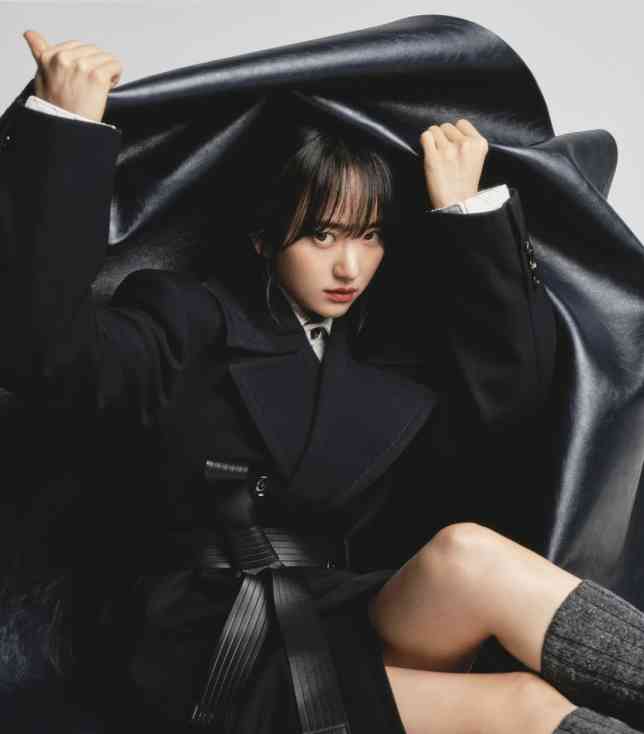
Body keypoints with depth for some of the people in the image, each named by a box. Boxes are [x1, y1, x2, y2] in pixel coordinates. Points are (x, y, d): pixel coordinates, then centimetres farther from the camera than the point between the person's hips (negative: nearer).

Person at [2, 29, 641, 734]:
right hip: (200, 658, -5)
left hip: (322, 632, 5)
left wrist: (465, 210, -2)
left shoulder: (377, 365, 14)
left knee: (468, 551, -28)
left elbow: (507, 386, 0)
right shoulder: (191, 324, -2)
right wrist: (66, 128, -26)